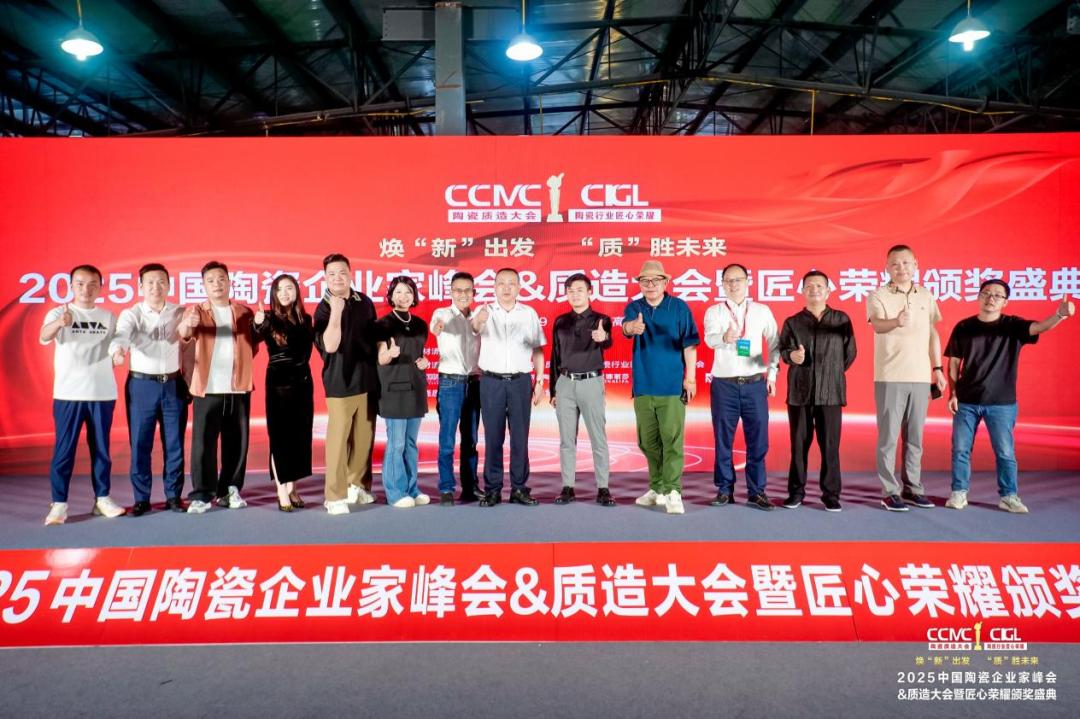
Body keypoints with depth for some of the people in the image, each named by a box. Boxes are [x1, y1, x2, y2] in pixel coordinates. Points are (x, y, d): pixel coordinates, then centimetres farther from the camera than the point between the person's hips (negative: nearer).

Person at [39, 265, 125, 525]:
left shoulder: (109, 317, 9)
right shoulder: (58, 313, -3)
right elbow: (44, 337, -23)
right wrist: (60, 323, -44)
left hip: (103, 393, 3)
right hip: (68, 393, -3)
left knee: (101, 448, 9)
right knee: (64, 449, 0)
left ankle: (102, 499, 17)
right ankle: (59, 503, 7)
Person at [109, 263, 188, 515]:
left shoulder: (179, 313, 5)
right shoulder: (131, 314, -4)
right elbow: (121, 335, -23)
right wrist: (118, 350, -43)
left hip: (174, 384, 2)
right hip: (141, 385, -1)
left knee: (174, 443, 6)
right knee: (140, 444, 3)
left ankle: (174, 496, 17)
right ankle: (141, 498, 13)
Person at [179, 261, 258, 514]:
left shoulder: (244, 313, 10)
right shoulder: (196, 311, 3)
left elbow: (252, 347, 14)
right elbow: (184, 336, -19)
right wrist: (186, 326, -39)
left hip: (239, 388, 2)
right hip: (207, 389, -2)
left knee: (237, 443, 7)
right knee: (203, 443, -2)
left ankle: (230, 491, 19)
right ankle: (201, 495, 6)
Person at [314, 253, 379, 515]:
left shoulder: (365, 303, 7)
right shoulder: (324, 309, -6)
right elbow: (330, 346, -20)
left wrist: (380, 363, 16)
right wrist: (336, 312, -28)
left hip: (368, 380, 4)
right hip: (340, 382, -4)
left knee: (364, 437, 9)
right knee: (338, 439, -5)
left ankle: (357, 485, 25)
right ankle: (335, 495, 1)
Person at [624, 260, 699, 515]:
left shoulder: (679, 307, 2)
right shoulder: (634, 307, 7)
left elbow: (689, 343, 0)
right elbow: (626, 325, -16)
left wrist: (691, 377, -6)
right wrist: (632, 326, -40)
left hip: (672, 385, -3)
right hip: (643, 386, 3)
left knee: (672, 439, -7)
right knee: (648, 441, 10)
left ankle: (673, 491, -4)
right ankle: (657, 488, 23)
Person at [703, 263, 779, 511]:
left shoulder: (762, 311, 8)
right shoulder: (714, 312, 3)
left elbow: (775, 343, 13)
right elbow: (710, 339, -16)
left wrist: (772, 372, 4)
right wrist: (725, 337, -38)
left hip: (755, 384, 1)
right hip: (724, 384, -1)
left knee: (757, 440, 1)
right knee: (723, 439, 5)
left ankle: (756, 491, 11)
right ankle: (725, 490, 15)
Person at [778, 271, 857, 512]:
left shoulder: (841, 319, 8)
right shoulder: (792, 322, 9)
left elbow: (849, 353, 13)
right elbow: (784, 351, -3)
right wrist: (792, 356, -25)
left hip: (830, 392, 0)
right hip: (799, 392, 1)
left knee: (830, 445, 0)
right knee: (799, 444, 5)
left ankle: (831, 494, 10)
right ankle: (796, 492, 15)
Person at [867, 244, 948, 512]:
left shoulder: (926, 296, 11)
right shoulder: (878, 295, -4)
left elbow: (933, 334, 18)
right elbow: (877, 324, -24)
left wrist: (938, 368, 13)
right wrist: (896, 321, -46)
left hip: (920, 377, 4)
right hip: (890, 377, -4)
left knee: (915, 436, 10)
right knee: (888, 436, -1)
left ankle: (912, 487, 21)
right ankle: (890, 492, 6)